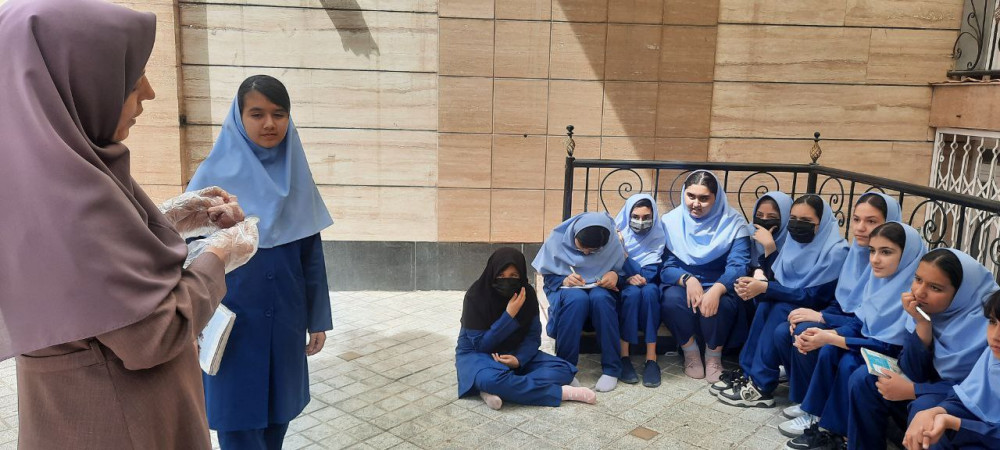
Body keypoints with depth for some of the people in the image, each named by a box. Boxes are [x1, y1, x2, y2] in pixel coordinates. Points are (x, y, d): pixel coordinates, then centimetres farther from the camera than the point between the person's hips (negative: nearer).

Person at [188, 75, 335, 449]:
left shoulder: (297, 177, 1)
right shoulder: (214, 174, -8)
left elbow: (312, 254, 4)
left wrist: (318, 319, 6)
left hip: (284, 321, 3)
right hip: (232, 321, -3)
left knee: (277, 412, 15)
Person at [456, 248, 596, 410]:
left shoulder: (527, 293, -8)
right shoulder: (476, 295, -20)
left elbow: (533, 336, -5)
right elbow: (481, 344, -19)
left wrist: (519, 359, -25)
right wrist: (509, 315, -28)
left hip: (515, 353, 5)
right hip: (477, 354, -5)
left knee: (564, 369, -16)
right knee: (491, 379, -40)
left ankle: (495, 390, -29)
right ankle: (561, 392, -27)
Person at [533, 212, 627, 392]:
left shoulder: (614, 244, -11)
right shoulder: (558, 238, -13)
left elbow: (621, 270, 4)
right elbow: (548, 275, -3)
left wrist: (615, 276, -19)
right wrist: (564, 280, -23)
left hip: (599, 289, 1)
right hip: (566, 288, -1)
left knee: (600, 298, -37)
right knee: (577, 299, -38)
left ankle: (611, 368, -28)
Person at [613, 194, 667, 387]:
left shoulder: (659, 238, -4)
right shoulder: (618, 233, -4)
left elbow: (650, 274, -16)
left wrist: (622, 250, -26)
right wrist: (629, 277, -27)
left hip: (649, 289, 1)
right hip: (623, 290, -1)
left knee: (649, 290, -35)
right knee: (633, 292, -36)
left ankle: (651, 359, -36)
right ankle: (624, 357, -33)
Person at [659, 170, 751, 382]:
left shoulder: (733, 222, -6)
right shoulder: (671, 220, -2)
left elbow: (738, 265, -17)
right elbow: (665, 266, -8)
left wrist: (716, 290, -37)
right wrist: (688, 279, -30)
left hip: (720, 286, -1)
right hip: (682, 283, 1)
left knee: (719, 306, -35)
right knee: (672, 299, -33)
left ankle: (714, 356, -3)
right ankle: (690, 352, -5)